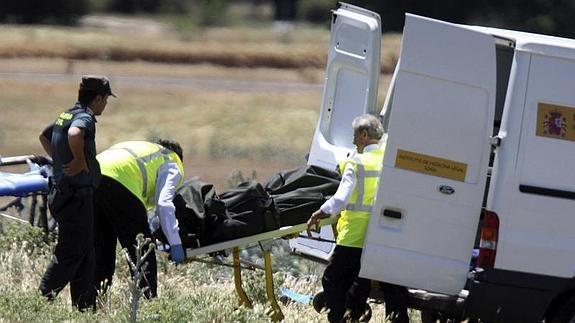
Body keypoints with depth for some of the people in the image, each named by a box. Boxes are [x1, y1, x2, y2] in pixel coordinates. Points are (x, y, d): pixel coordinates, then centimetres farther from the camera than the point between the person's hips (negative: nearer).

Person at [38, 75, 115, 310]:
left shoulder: (65, 115, 14)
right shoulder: (85, 118, -15)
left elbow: (44, 136, 31)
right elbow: (74, 134, -39)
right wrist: (80, 162, -24)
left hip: (62, 192, 10)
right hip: (77, 195, -10)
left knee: (86, 255, 15)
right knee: (71, 252, -7)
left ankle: (86, 306, 19)